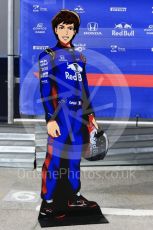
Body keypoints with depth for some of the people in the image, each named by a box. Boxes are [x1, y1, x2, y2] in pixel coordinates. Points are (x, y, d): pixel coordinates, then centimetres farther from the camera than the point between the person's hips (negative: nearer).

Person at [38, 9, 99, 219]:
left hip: (79, 113, 6)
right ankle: (47, 202, 6)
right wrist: (50, 118, -16)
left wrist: (90, 113, 15)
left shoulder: (80, 57, 16)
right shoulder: (48, 55, -1)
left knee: (75, 156, 12)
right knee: (55, 157, -3)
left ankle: (74, 196, 25)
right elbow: (45, 89, -8)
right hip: (60, 112, -6)